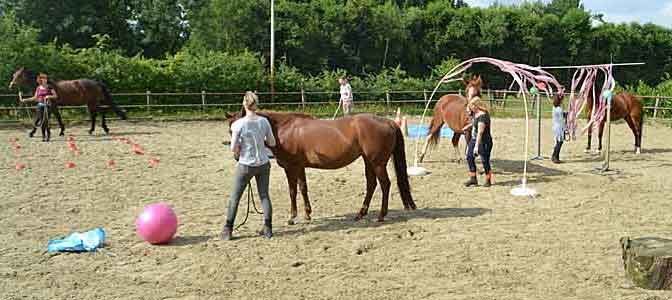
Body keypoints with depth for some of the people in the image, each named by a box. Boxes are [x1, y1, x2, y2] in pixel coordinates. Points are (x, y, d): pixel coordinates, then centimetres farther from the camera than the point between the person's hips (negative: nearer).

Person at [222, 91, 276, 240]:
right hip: (263, 165, 3)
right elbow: (272, 143, 2)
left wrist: (238, 151, 8)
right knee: (264, 195, 14)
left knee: (234, 197, 10)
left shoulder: (239, 124, -16)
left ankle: (228, 230, 15)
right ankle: (268, 228, 16)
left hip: (245, 166, -3)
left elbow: (233, 148, -14)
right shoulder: (264, 121, -6)